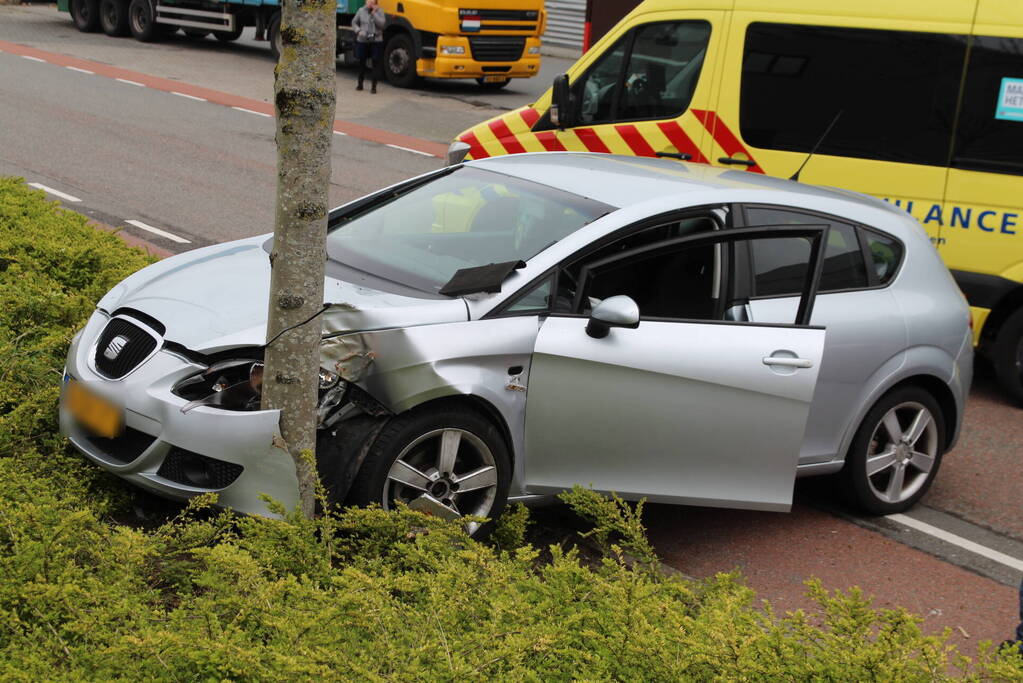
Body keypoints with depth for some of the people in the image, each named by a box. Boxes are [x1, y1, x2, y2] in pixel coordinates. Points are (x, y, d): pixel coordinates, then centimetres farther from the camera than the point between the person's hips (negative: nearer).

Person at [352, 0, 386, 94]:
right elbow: (354, 22, 11)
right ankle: (360, 84, 27)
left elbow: (381, 24, -17)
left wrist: (374, 13, -18)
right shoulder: (361, 11, 2)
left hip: (376, 41, -2)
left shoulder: (379, 11, -3)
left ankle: (373, 86, 4)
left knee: (376, 63, -2)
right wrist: (358, 31, -6)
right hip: (362, 41, 2)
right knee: (361, 62, 11)